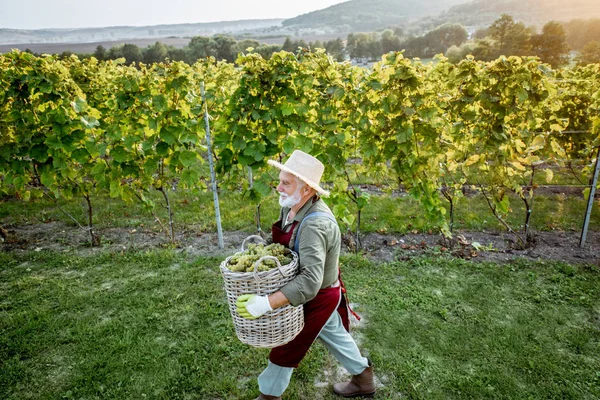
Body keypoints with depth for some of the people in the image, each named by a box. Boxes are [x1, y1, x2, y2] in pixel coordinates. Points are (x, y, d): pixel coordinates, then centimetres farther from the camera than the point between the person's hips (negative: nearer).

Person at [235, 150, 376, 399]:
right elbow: (282, 244, 8)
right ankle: (363, 380, 50)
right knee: (334, 335, 27)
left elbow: (310, 281, -43)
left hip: (316, 297, -9)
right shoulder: (291, 207, -8)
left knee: (287, 348, 12)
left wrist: (266, 303, -47)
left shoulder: (315, 225, -37)